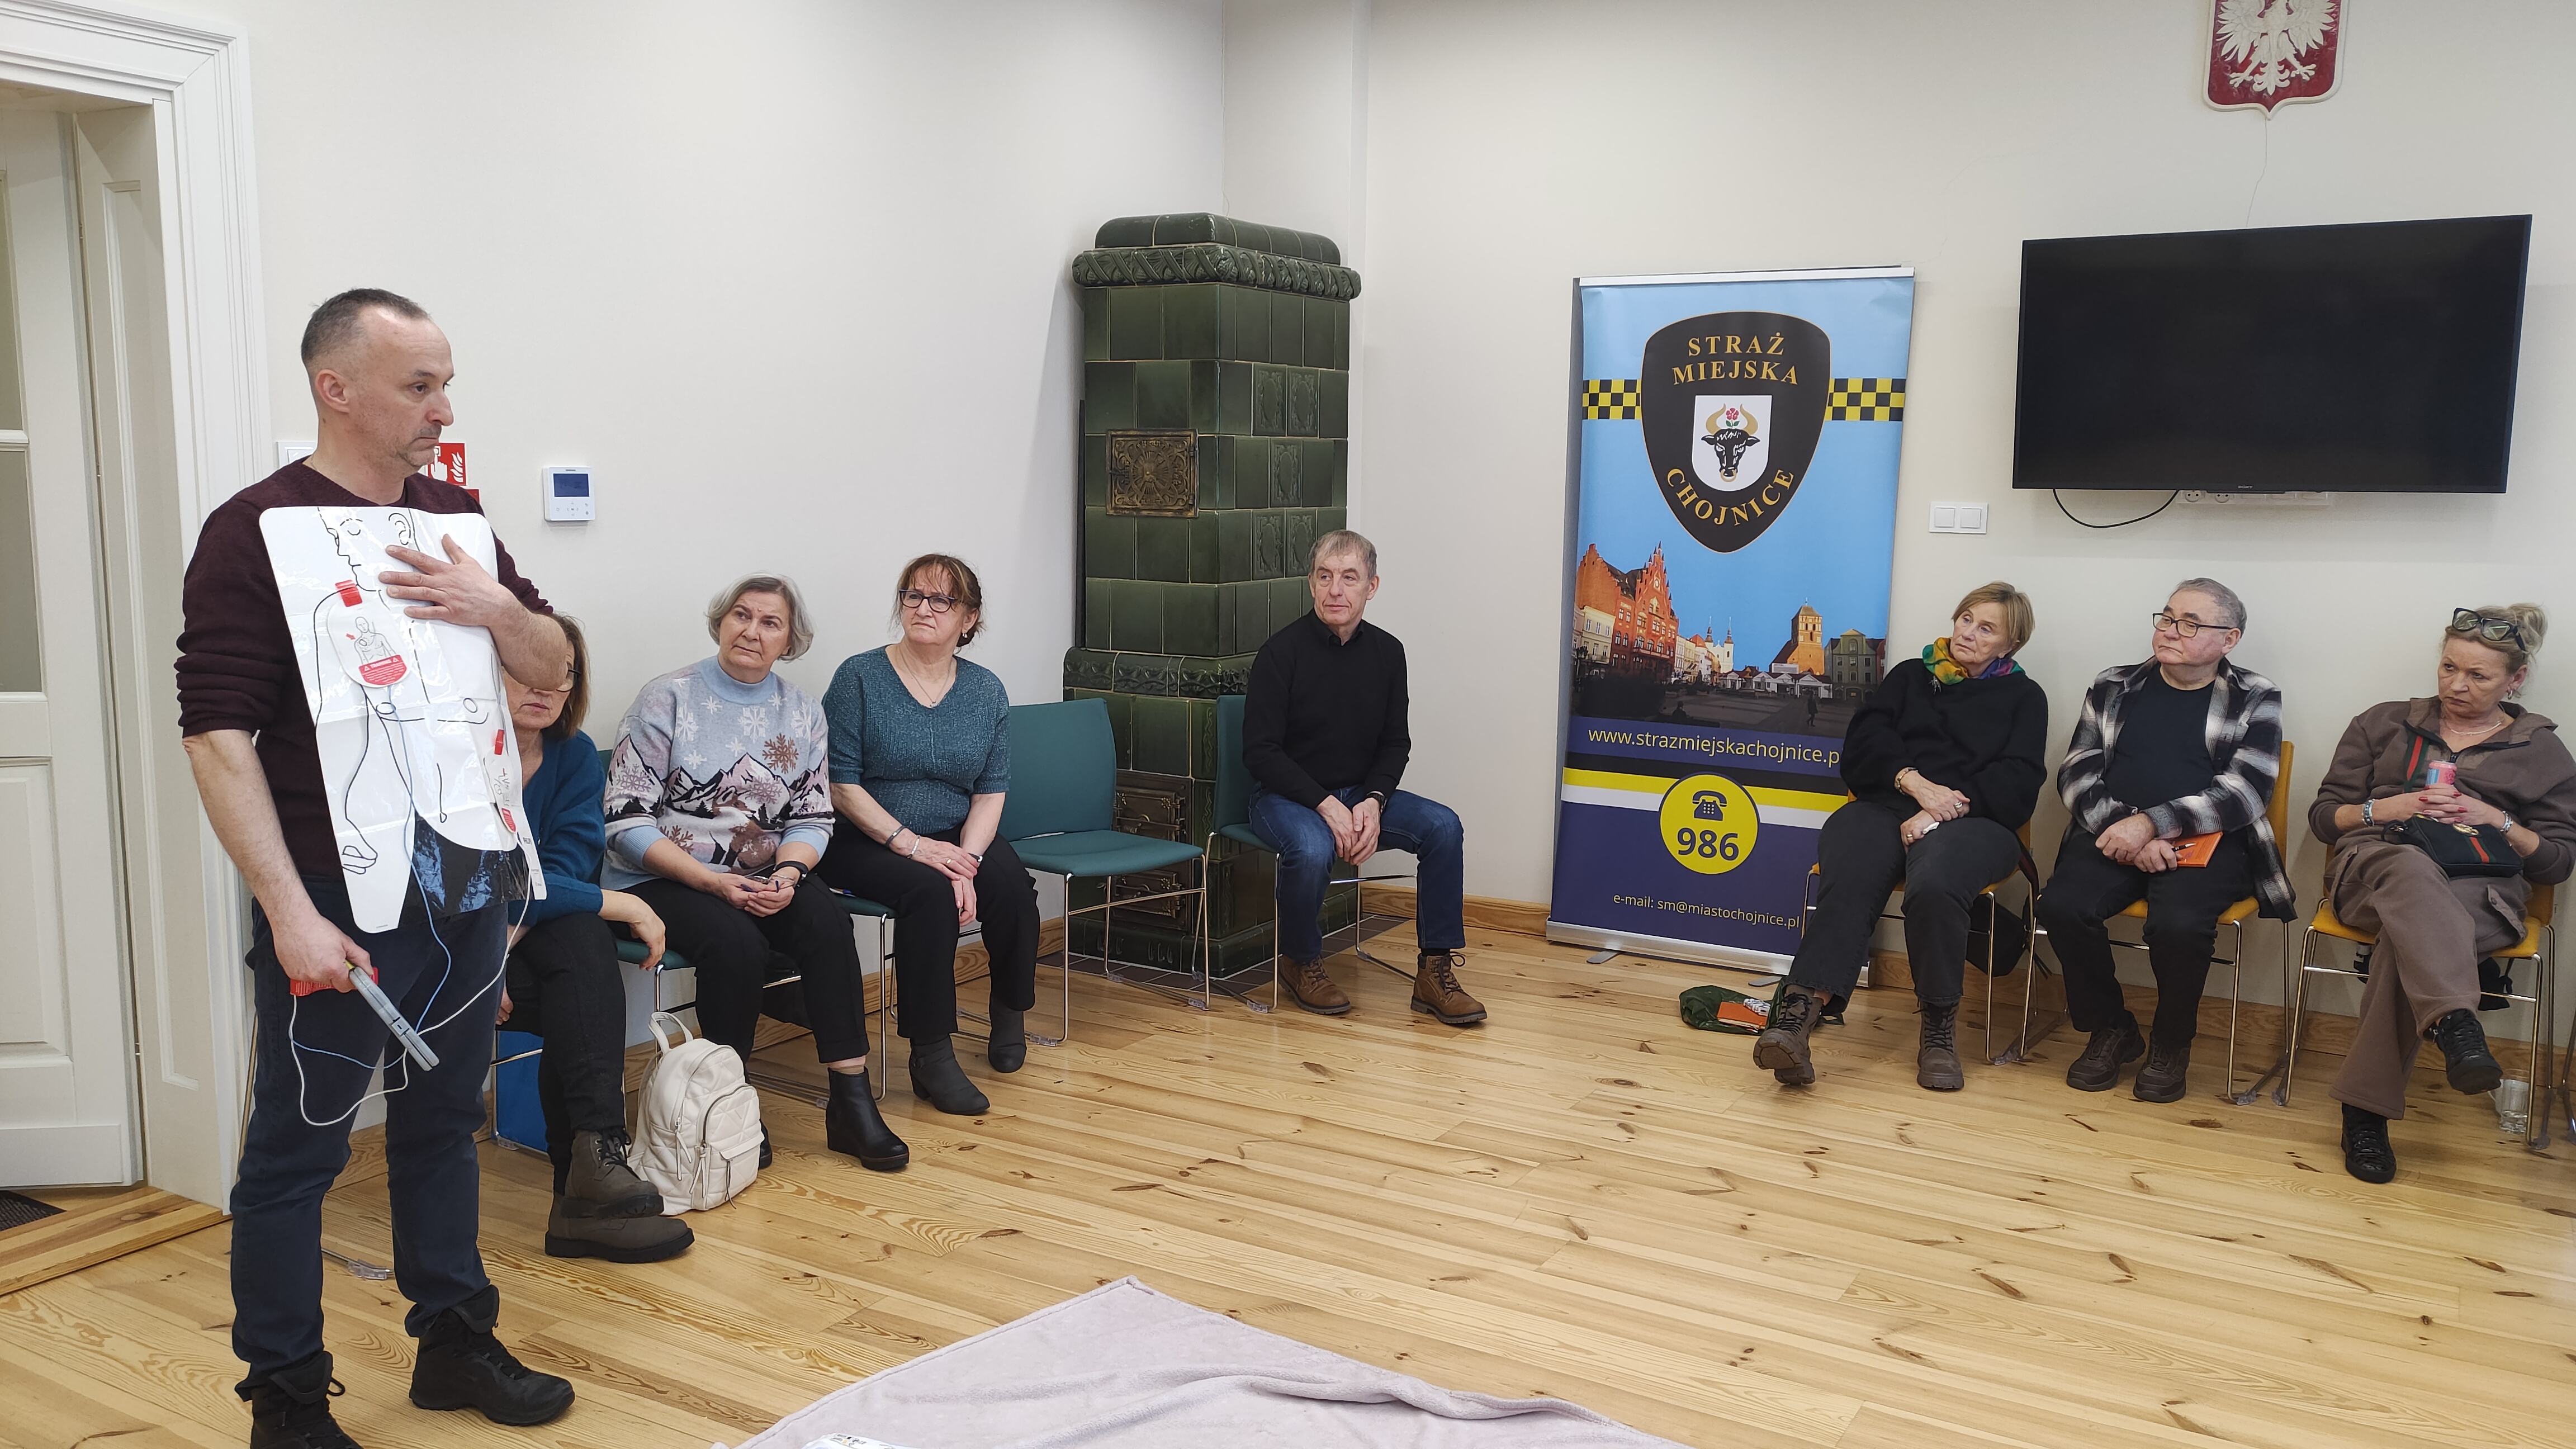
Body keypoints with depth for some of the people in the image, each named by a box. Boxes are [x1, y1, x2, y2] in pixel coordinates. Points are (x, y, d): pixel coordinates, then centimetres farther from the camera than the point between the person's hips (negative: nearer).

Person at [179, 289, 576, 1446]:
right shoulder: (255, 533, -10)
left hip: (466, 883, 6)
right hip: (339, 905, -6)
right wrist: (289, 911, -20)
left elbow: (549, 663, 13)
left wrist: (493, 605, -10)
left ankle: (453, 1339, 32)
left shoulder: (456, 519, 9)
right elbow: (218, 735, -15)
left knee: (443, 1121, 18)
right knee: (296, 1151, 6)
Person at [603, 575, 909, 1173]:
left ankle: (851, 1102, -23)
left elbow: (813, 818, 7)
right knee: (737, 942, -32)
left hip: (761, 876, 4)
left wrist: (787, 875, -15)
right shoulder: (667, 700, -5)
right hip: (661, 879, -3)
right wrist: (712, 881, -20)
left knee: (827, 921, -25)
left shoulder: (802, 713, 8)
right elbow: (627, 820, -10)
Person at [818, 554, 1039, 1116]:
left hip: (957, 841, 3)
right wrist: (911, 844, -19)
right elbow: (840, 783, -9)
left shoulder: (987, 692, 6)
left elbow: (991, 793, 1)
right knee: (929, 889, -33)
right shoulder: (859, 678, -4)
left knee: (1010, 883, -27)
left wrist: (967, 859, -17)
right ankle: (931, 1057, -25)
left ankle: (1011, 1010, 1)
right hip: (864, 842, -3)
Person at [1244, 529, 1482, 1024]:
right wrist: (1325, 805, -23)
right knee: (1313, 848, -36)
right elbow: (1260, 751, -14)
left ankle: (1436, 970, -11)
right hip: (1286, 795, -5)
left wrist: (1373, 802, -13)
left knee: (1443, 826, -18)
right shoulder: (1282, 652, -13)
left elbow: (1395, 742, 7)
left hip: (1359, 792, 5)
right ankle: (1301, 964, -7)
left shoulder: (1387, 652, 1)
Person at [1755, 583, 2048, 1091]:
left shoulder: (2024, 697, 21)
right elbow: (1865, 741, 11)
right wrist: (1916, 783, -10)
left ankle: (1940, 1026, -24)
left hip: (1971, 820, -1)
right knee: (1849, 883, -34)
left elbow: (2018, 780, 5)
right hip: (1883, 806, 2)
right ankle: (1798, 1015, -51)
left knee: (1934, 884, -39)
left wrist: (1945, 809, -11)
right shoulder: (1909, 676, 26)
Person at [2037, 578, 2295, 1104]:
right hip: (2113, 835, 3)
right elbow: (2077, 774, 5)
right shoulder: (2113, 687, 14)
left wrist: (2152, 823, -19)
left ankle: (2172, 1042, -2)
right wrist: (2127, 831, -14)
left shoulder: (2255, 699, 6)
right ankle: (2111, 1030, -1)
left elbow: (2244, 792, -7)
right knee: (2062, 904, -27)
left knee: (2179, 922, -33)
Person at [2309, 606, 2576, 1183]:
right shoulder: (2383, 724, 22)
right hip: (2373, 866, 0)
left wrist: (2499, 822, -4)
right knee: (2411, 869, -41)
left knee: (2408, 931, -38)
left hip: (2479, 889, 0)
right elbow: (2323, 817, 17)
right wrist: (2383, 809, -2)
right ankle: (2455, 1023, -62)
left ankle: (2366, 1109, -39)